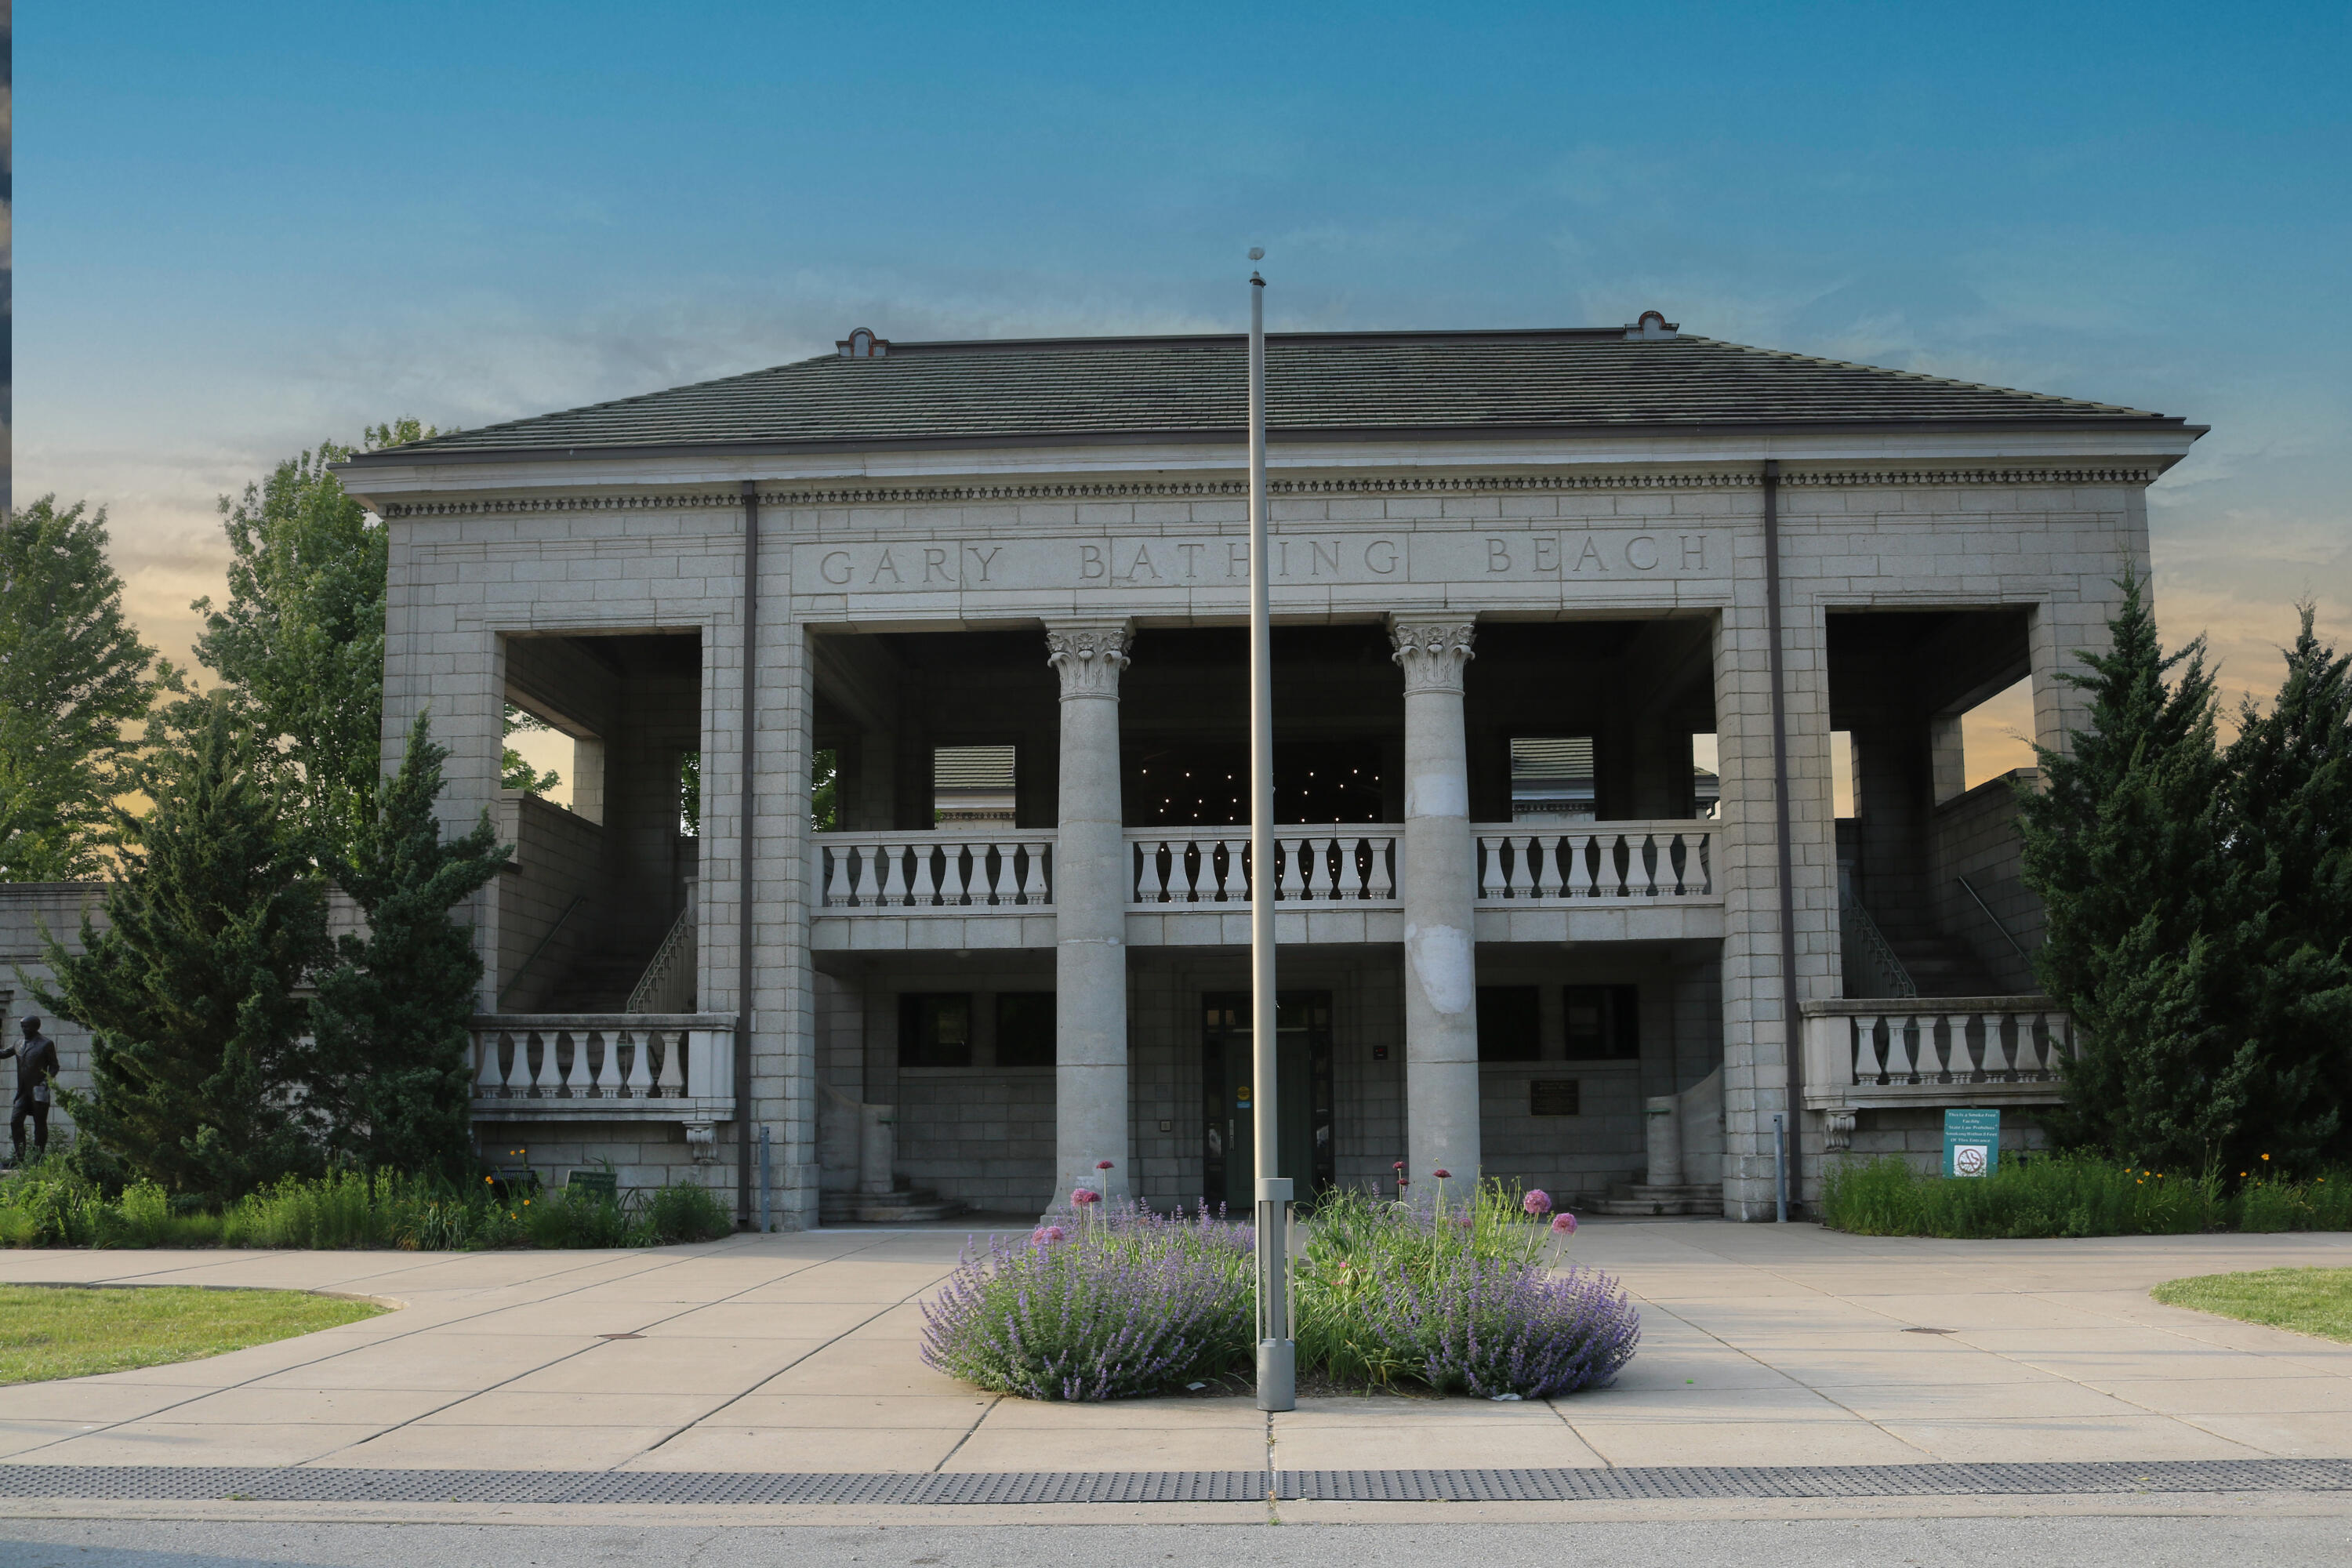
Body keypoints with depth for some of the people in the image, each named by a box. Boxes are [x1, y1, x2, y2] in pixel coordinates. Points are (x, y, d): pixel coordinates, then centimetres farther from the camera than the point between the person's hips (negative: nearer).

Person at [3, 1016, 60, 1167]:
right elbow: (3, 1054, 24)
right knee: (15, 1121, -4)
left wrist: (48, 1079, -15)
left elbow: (54, 1066, -1)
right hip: (23, 1091, 6)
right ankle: (20, 1158, 2)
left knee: (40, 1124, 0)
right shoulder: (19, 1044, 14)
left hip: (39, 1091, -6)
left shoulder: (46, 1044, -2)